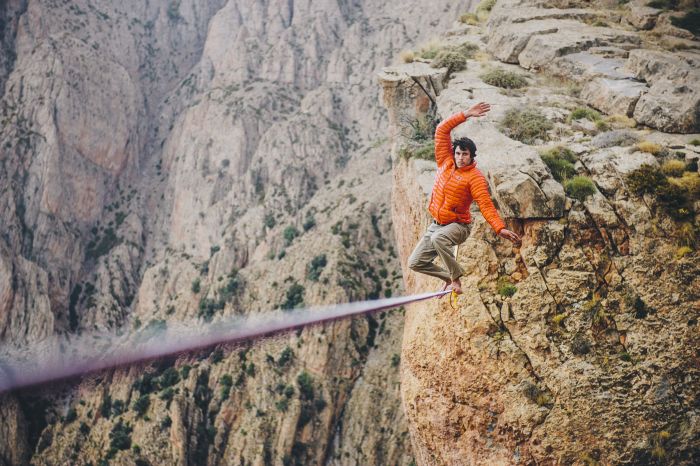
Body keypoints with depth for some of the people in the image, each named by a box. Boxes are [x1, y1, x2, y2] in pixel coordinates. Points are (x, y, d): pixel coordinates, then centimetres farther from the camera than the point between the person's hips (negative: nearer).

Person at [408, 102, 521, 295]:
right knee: (415, 263, 2)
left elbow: (486, 205, -22)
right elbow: (442, 130, -1)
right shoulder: (445, 162, 1)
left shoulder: (475, 177, -14)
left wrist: (500, 228, -35)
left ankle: (456, 279, -23)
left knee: (438, 238, -40)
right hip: (436, 224, 6)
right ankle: (449, 277, 23)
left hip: (458, 226, -6)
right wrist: (466, 115, -7)